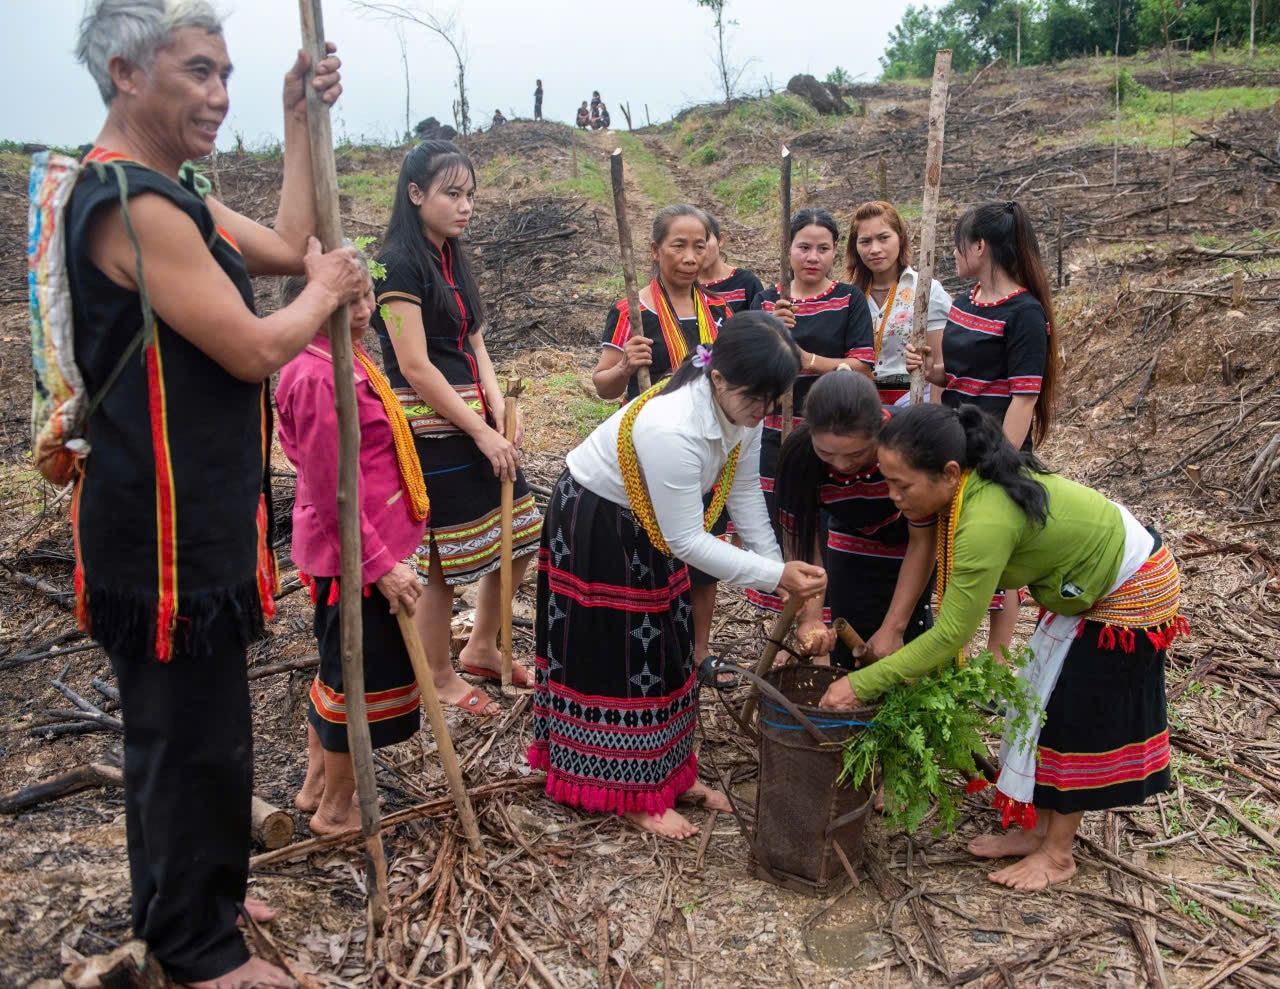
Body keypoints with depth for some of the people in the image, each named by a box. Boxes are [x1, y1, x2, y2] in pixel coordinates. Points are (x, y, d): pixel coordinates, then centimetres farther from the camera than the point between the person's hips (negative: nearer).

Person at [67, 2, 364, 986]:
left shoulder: (171, 193, 13)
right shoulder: (133, 204, -20)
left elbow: (290, 246, 17)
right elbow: (255, 350, -21)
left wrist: (301, 119, 12)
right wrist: (325, 291, -3)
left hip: (189, 520, 11)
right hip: (169, 535, -11)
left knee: (175, 728, 22)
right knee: (197, 738, 4)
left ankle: (183, 902, 42)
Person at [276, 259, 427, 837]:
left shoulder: (344, 358, 8)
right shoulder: (318, 377, -23)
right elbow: (331, 492, -23)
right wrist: (381, 565, -20)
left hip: (352, 549, 10)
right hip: (354, 554, -10)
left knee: (338, 669, 22)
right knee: (364, 679, 5)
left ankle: (316, 785, 40)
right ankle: (337, 810, 24)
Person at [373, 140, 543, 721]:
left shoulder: (452, 261, 14)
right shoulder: (399, 265, -13)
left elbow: (476, 348, 12)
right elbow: (416, 367, -17)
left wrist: (500, 420, -2)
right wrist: (482, 432, -15)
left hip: (476, 424, 9)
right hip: (429, 429, -9)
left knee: (519, 538, 13)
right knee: (440, 563, 2)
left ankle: (482, 651, 32)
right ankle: (439, 680, 21)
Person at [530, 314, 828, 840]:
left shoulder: (741, 410, -14)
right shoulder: (672, 429, -39)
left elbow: (745, 495, -5)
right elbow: (687, 541, -32)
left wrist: (780, 572, -10)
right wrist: (775, 575, -30)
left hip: (648, 528, 8)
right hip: (593, 528, -8)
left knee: (663, 649, 16)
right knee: (616, 657, 3)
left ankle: (671, 770, 32)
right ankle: (633, 795, 18)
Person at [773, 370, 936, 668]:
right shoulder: (798, 453, -32)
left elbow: (923, 541, -25)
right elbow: (798, 540, -21)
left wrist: (893, 629, -24)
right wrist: (809, 615, -35)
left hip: (911, 550, -2)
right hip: (852, 546, 2)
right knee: (847, 655, 3)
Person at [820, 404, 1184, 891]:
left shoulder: (986, 522, -39)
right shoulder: (976, 482, -13)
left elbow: (949, 636, -34)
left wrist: (862, 684, -30)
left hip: (1130, 594, -9)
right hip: (1085, 586, 9)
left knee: (1078, 717, 0)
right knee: (1045, 703, 13)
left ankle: (1058, 853, 17)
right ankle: (1039, 827, 26)